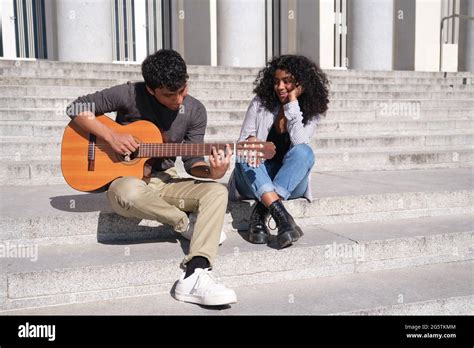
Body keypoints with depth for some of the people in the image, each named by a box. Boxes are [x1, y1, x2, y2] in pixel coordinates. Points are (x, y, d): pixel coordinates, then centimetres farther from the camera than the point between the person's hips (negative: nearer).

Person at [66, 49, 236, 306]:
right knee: (130, 192, -41)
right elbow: (77, 108, -5)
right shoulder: (130, 95, -12)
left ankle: (195, 275, -37)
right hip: (126, 179, -3)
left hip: (165, 181, 3)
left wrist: (212, 171, -23)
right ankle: (188, 224, -13)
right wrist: (111, 136, -19)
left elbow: (191, 162, 0)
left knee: (217, 191, -23)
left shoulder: (194, 111, -3)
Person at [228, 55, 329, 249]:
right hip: (255, 181, 1)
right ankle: (281, 216, -45)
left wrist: (293, 102, -18)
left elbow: (298, 142, -20)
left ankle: (260, 213, -36)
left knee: (303, 152, -29)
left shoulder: (311, 111, 0)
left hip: (291, 183, 0)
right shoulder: (260, 104, -1)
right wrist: (250, 142, -25)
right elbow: (241, 144, -1)